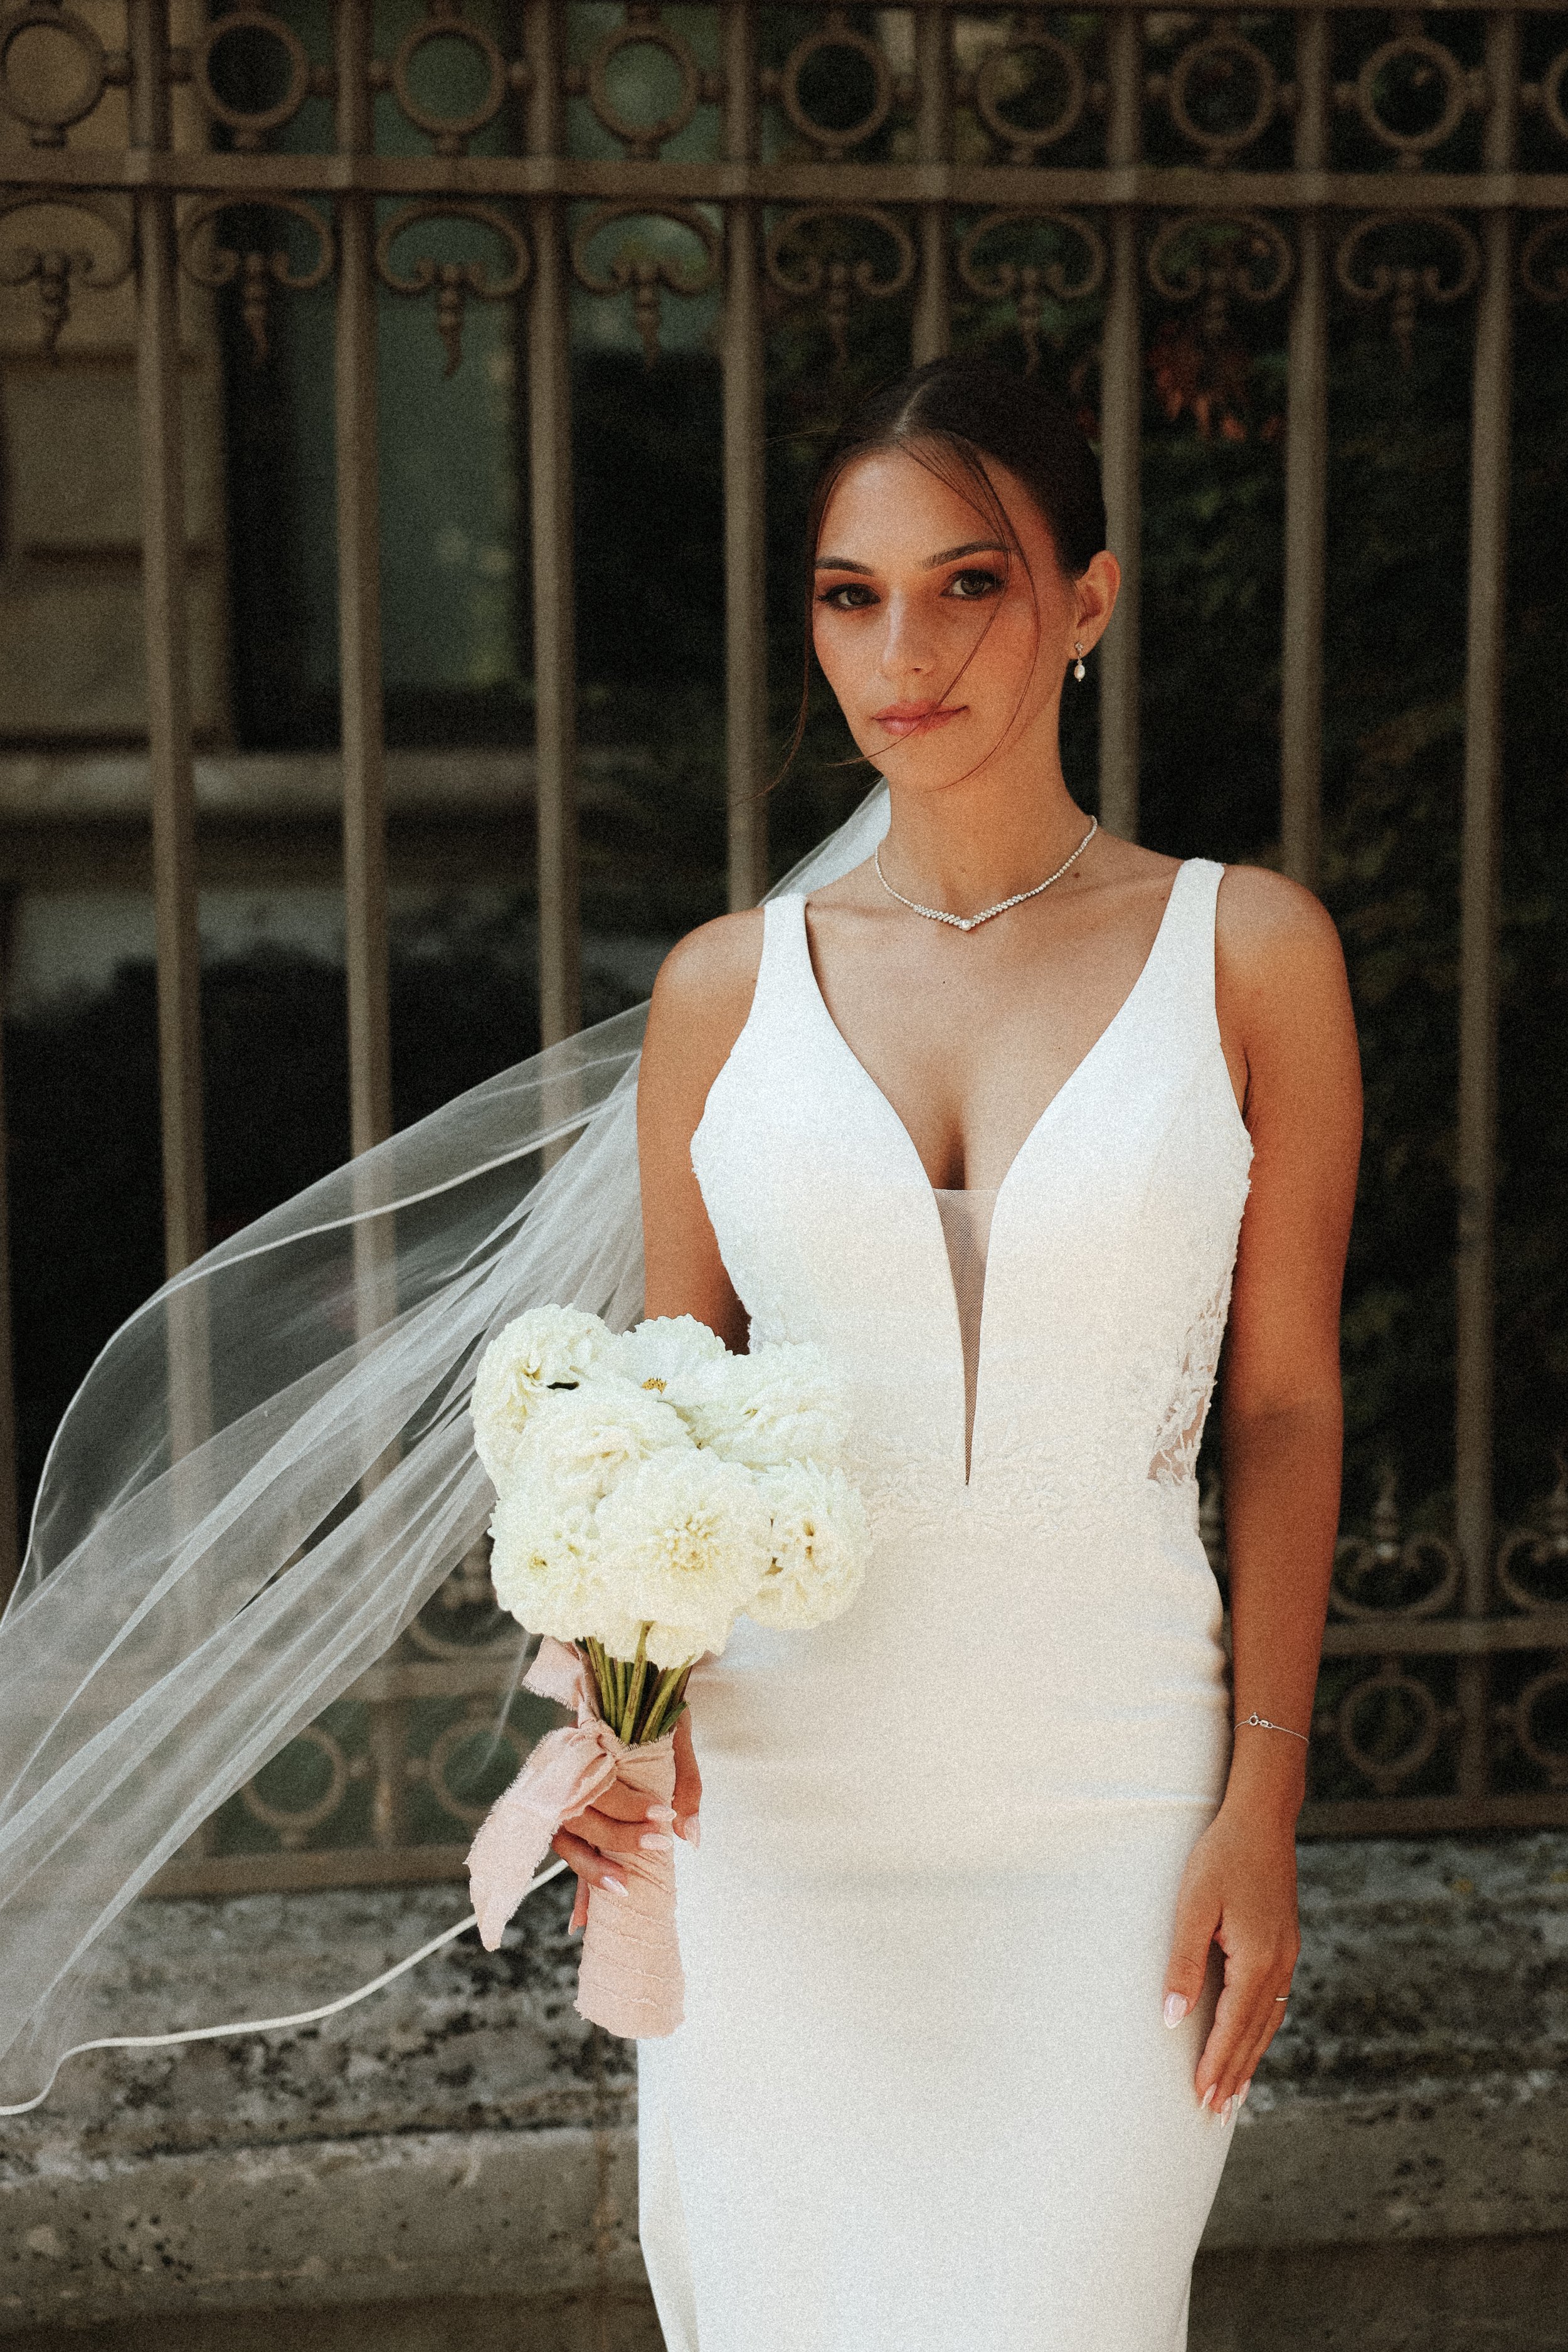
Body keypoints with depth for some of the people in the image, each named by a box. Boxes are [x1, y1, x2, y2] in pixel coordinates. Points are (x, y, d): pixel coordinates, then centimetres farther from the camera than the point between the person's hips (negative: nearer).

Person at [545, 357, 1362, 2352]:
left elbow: (1285, 1403, 1)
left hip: (1108, 1799, -1)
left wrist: (1260, 1810, -4)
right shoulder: (729, 987, 4)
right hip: (778, 1797, 2)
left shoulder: (1243, 952, 0)